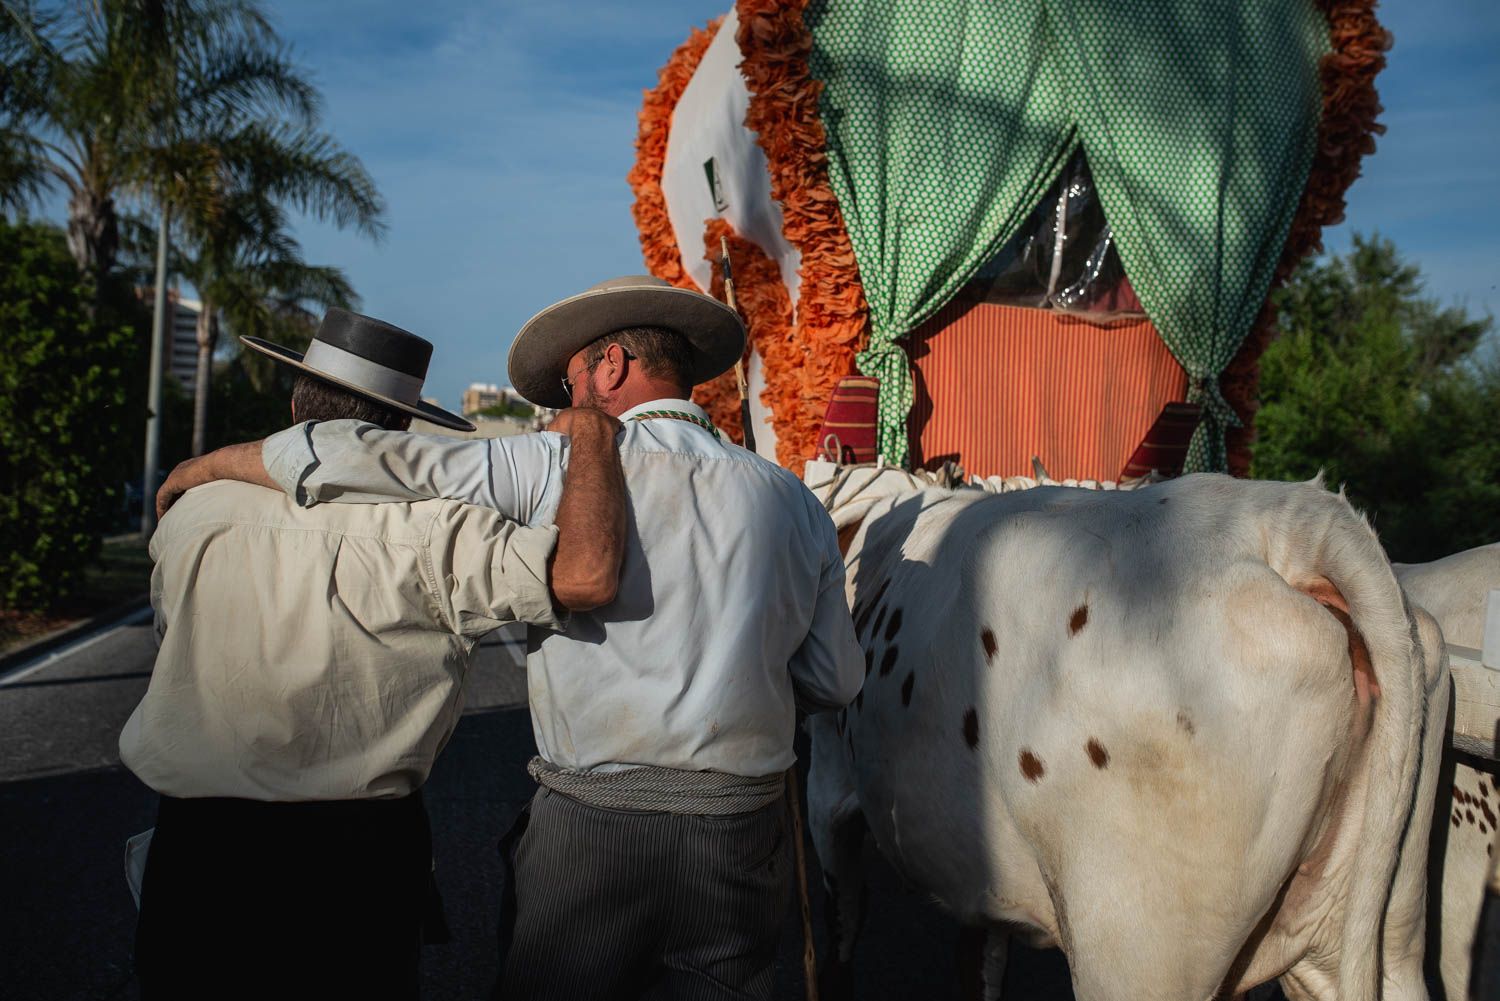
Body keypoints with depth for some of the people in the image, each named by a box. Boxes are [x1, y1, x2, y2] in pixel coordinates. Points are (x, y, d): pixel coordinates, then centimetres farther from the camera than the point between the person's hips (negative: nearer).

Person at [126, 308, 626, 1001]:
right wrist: (591, 438, -16)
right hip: (360, 858, -3)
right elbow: (586, 575, -30)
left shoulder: (191, 516, -4)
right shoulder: (428, 530, -20)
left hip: (194, 845, 3)